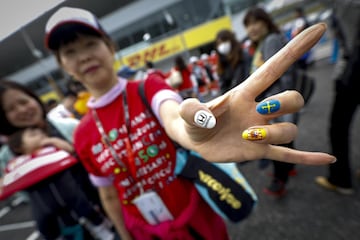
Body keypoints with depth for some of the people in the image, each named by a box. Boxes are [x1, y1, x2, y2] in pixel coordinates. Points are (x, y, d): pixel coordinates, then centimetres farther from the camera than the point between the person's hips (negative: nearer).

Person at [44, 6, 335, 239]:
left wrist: (193, 132, -60)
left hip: (196, 214, -2)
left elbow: (172, 117, -38)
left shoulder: (149, 88, -15)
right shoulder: (83, 135, -7)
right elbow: (109, 195, 1)